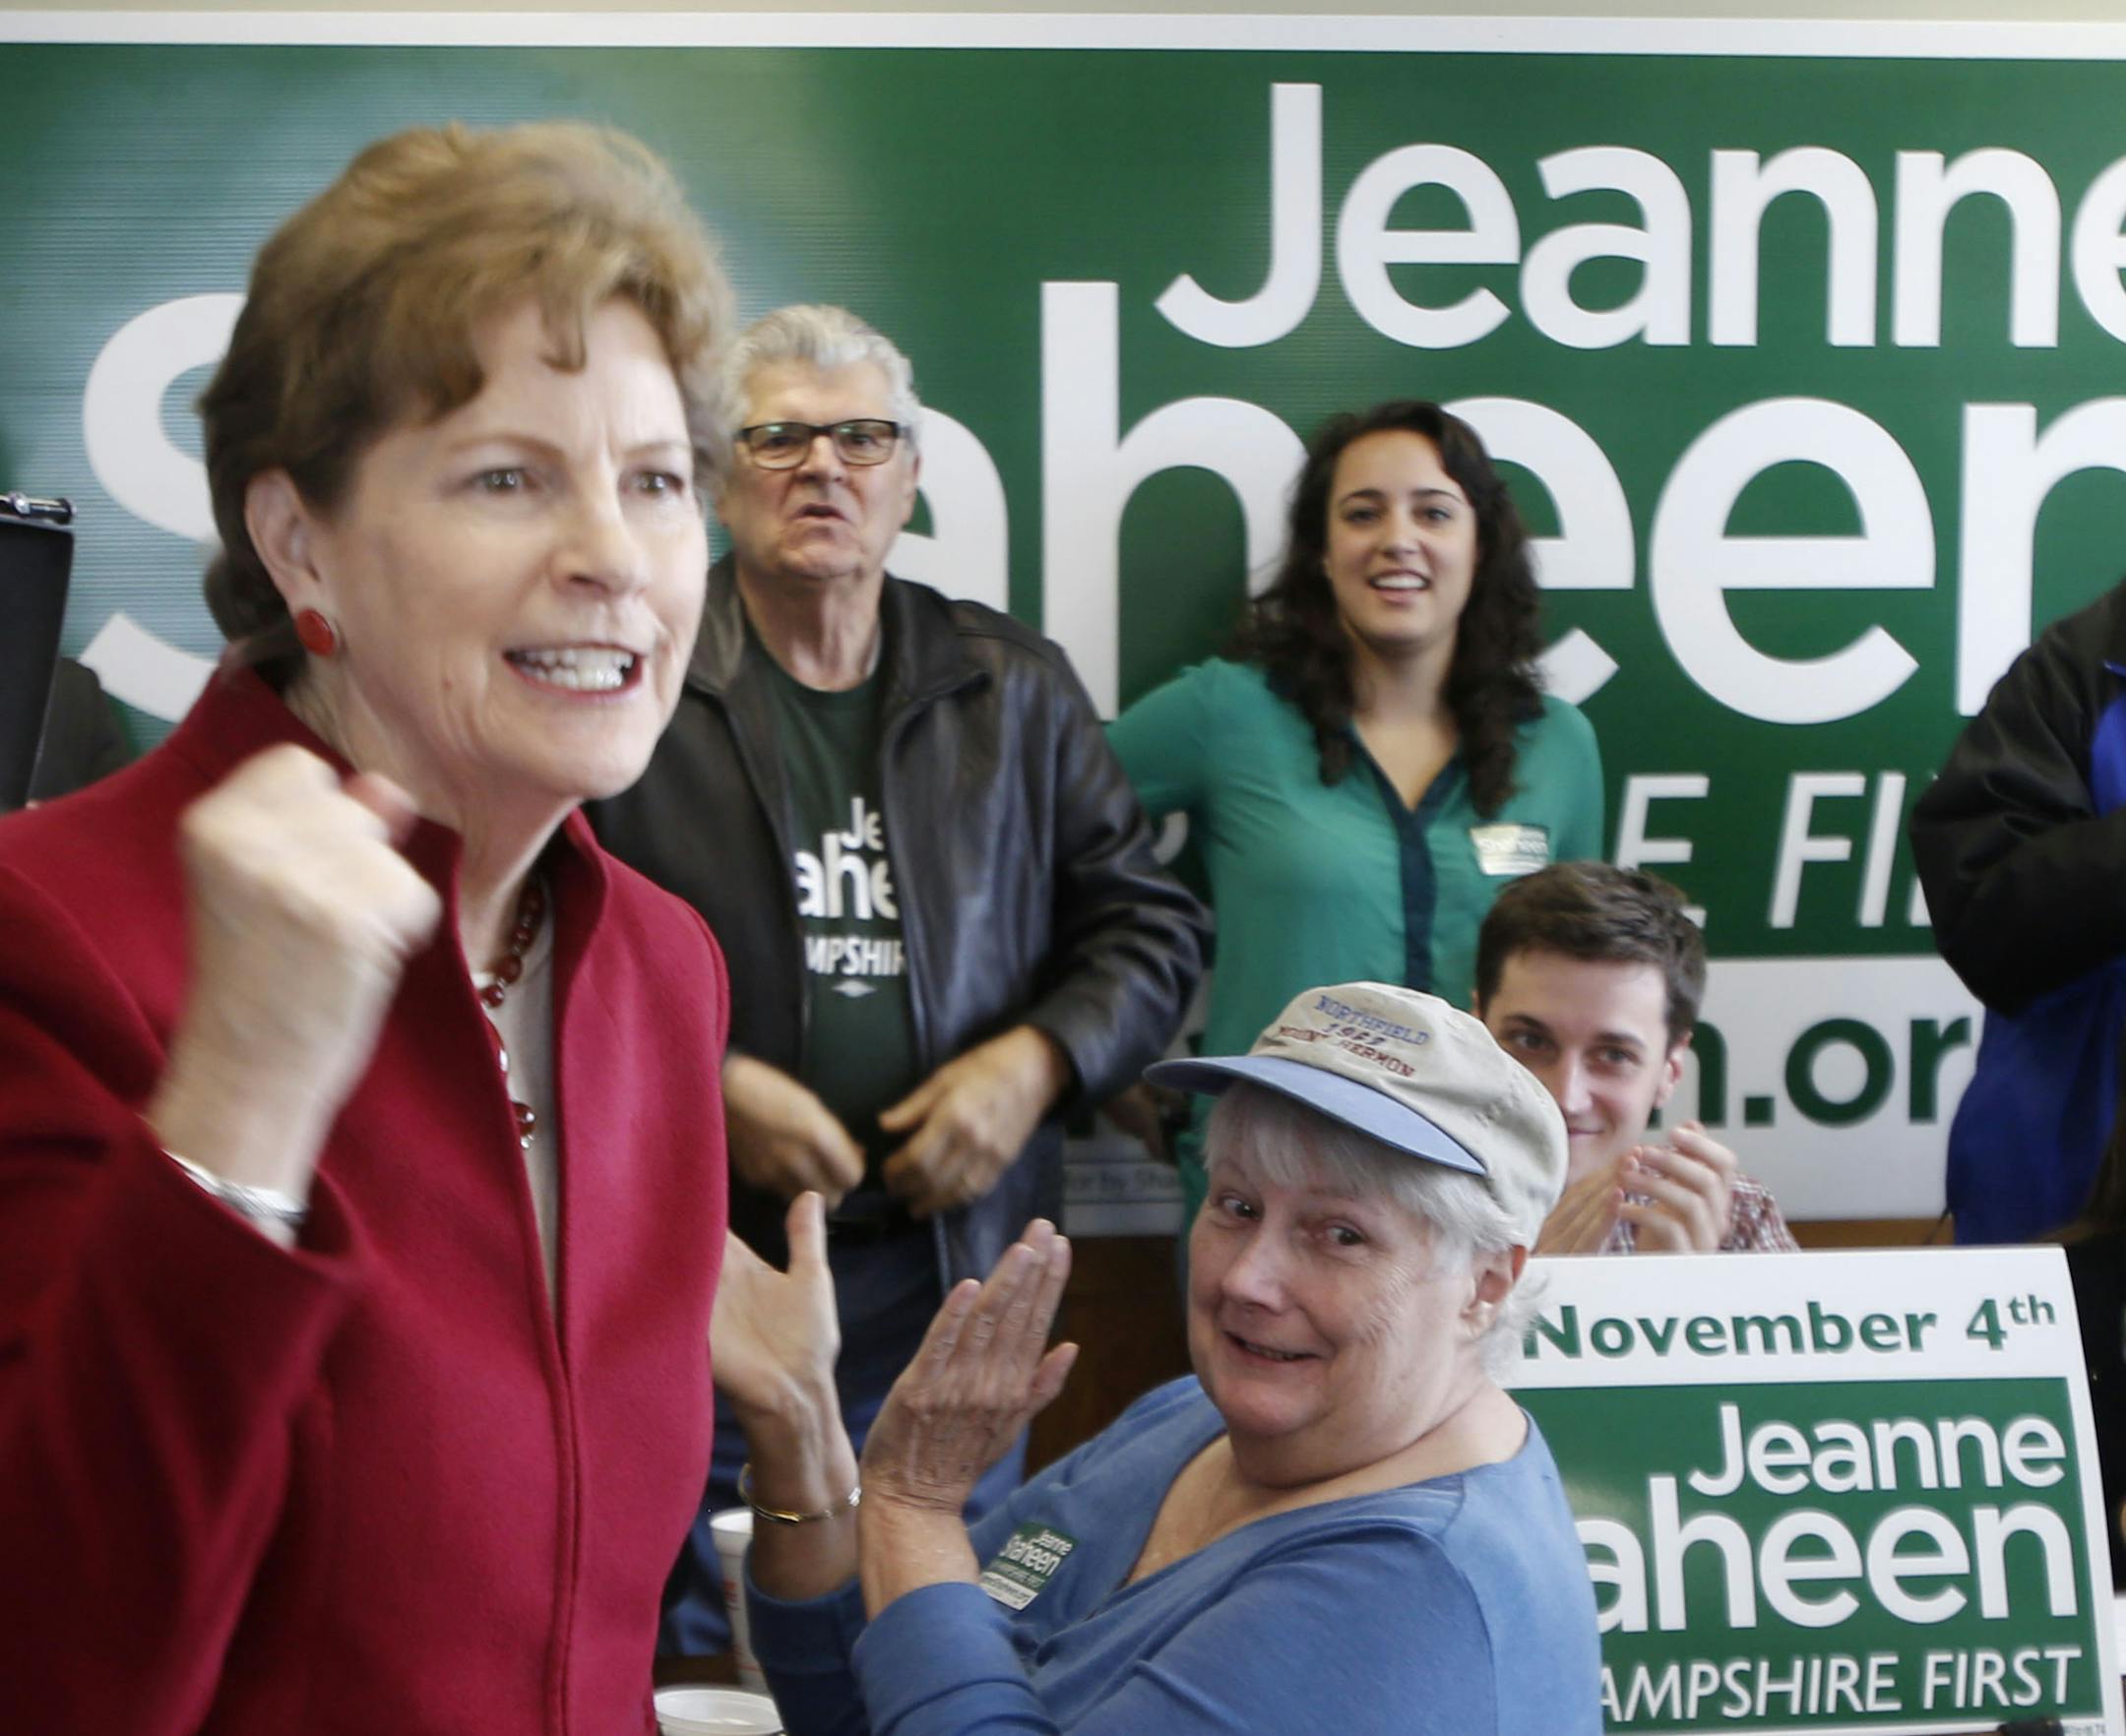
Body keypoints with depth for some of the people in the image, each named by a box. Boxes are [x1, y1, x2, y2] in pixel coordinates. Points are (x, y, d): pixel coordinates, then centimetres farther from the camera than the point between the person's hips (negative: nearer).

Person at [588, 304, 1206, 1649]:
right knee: (687, 1654, 5)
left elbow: (1150, 923, 12)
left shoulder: (1016, 693, 10)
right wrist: (704, 1081, -15)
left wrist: (1037, 1060, -5)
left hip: (951, 1269, 3)